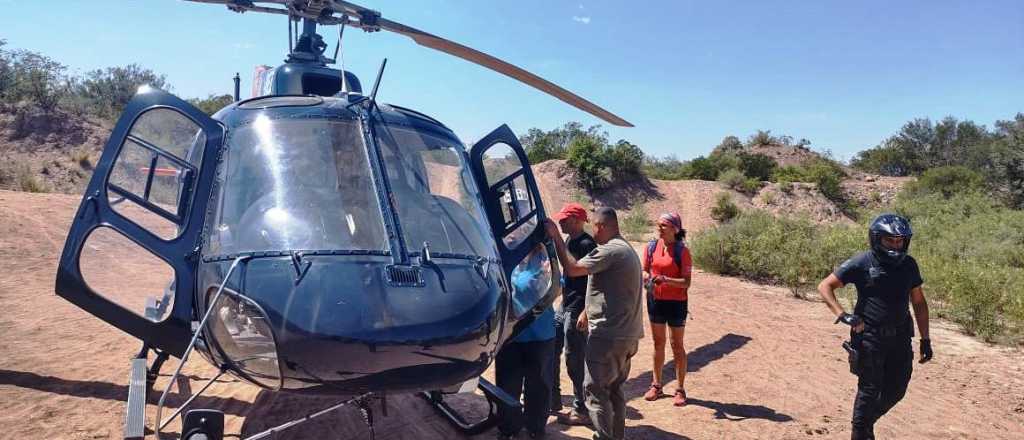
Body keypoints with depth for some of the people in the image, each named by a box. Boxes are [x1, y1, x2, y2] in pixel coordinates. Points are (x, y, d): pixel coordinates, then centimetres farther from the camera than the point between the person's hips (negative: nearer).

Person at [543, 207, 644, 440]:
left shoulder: (610, 250, -17)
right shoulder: (627, 250, 15)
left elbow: (572, 269, -20)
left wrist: (556, 237, -11)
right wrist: (588, 311, 20)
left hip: (608, 335, -10)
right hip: (627, 334, 10)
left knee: (595, 389, -3)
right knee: (614, 389, 17)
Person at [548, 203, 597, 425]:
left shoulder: (587, 244, -16)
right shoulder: (569, 242, 13)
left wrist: (585, 312, -24)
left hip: (577, 310, -10)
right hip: (564, 307, 10)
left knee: (574, 359, -1)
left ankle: (581, 410, 12)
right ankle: (553, 400, 28)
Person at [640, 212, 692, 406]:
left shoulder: (681, 251, -13)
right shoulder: (651, 247, -1)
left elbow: (686, 283, -15)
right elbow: (645, 270, 10)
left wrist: (665, 280, -29)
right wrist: (646, 277, -12)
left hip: (676, 303, -4)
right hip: (655, 300, 4)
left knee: (677, 345, 7)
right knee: (658, 343, 14)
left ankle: (680, 389, 18)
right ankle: (656, 385, 26)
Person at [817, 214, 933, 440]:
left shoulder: (908, 265, 4)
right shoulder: (862, 263, -11)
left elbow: (919, 303, 12)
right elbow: (825, 286, -10)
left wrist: (925, 340, 11)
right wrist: (841, 314, -22)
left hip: (900, 338, 5)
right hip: (869, 338, -5)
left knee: (895, 390, 10)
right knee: (870, 389, 0)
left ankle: (867, 421, 34)